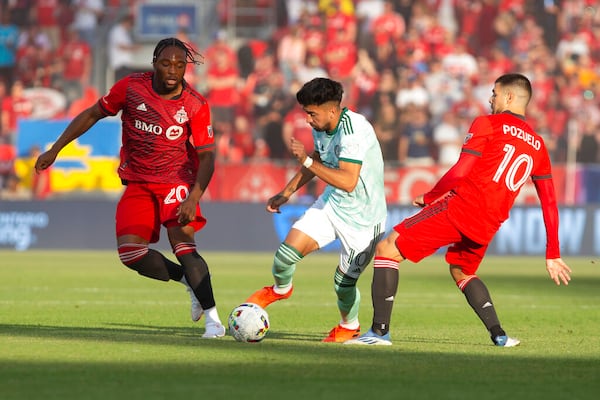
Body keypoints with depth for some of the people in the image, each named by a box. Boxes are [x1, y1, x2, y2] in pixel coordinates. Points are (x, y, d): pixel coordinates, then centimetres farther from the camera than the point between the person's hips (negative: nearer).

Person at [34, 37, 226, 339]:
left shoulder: (195, 105, -12)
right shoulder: (131, 87, -7)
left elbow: (207, 156, -12)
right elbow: (93, 114, 6)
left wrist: (193, 198, -27)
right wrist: (55, 150, 4)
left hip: (176, 181, -3)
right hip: (137, 184, 3)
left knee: (183, 244, -22)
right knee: (129, 252, -13)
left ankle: (213, 318, -18)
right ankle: (190, 281, 8)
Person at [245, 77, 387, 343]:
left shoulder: (353, 131, -29)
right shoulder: (320, 128, -2)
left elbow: (348, 181, -37)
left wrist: (307, 161, -33)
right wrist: (287, 192, 19)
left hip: (362, 217, -7)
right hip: (331, 202, 7)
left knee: (343, 283, 0)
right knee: (288, 251, -9)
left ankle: (350, 326, 32)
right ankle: (280, 289, 25)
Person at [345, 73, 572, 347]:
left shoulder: (487, 124, 1)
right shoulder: (537, 145, 18)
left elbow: (460, 171, -8)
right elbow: (550, 202, 16)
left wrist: (429, 197, 8)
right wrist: (552, 255, 18)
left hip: (460, 206, -7)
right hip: (489, 226, 7)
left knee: (387, 249, 0)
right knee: (461, 273, 31)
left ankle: (380, 331, -9)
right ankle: (498, 335, 14)